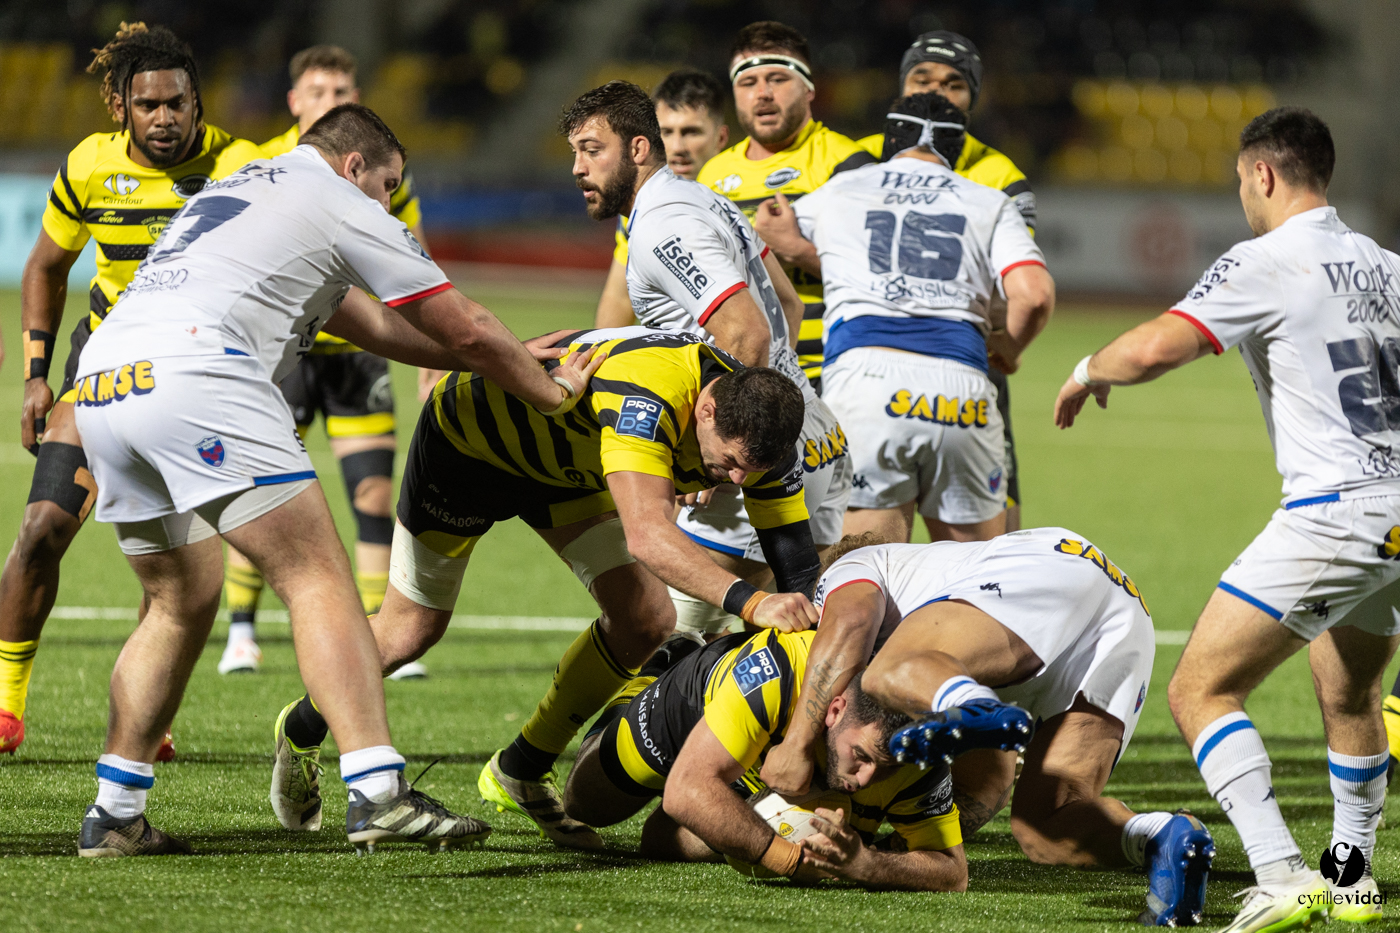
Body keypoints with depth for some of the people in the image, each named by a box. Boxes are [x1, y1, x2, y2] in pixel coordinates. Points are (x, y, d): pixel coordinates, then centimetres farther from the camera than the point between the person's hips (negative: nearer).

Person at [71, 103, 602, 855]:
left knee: (182, 602, 21)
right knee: (318, 578, -8)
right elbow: (466, 330, 15)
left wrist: (503, 358, 43)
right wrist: (552, 390, 31)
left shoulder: (235, 191, 36)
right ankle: (378, 793, -20)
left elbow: (369, 323, 41)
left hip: (100, 386, 8)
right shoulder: (343, 204, 12)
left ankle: (114, 815, 17)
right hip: (192, 374, -8)